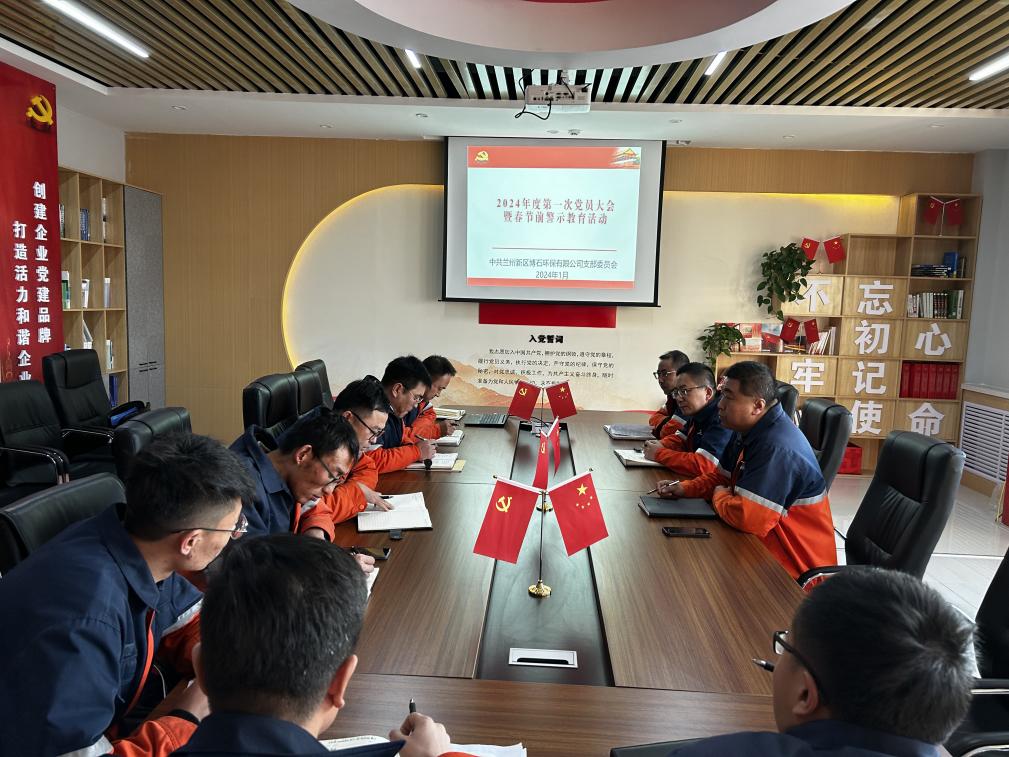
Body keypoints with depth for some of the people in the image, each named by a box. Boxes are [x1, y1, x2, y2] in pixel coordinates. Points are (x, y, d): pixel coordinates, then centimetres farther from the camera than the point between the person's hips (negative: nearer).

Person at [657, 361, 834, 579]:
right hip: (761, 545, 9)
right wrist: (684, 488, 0)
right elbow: (721, 477, 18)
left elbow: (746, 518, -33)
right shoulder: (746, 431, 4)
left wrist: (719, 496, -12)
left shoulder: (777, 447, -29)